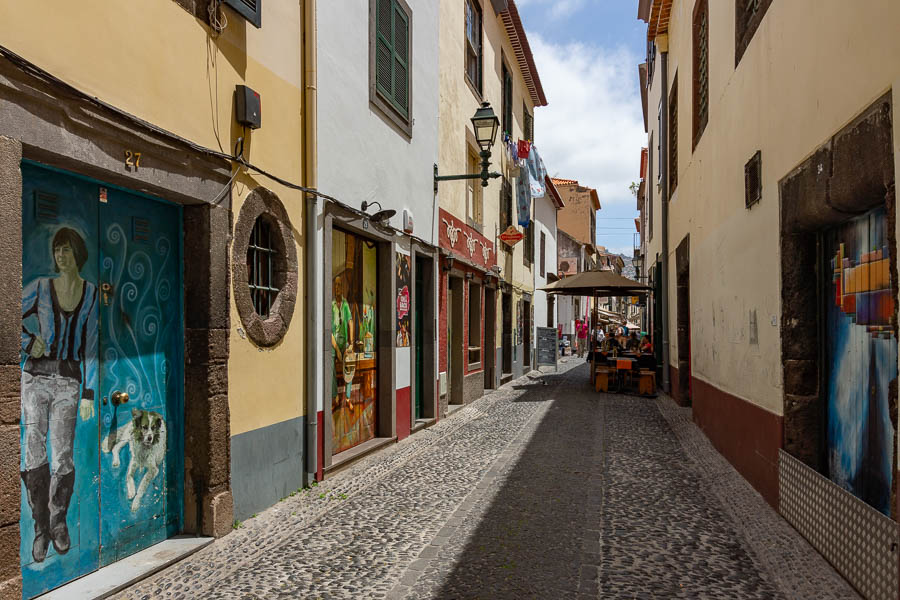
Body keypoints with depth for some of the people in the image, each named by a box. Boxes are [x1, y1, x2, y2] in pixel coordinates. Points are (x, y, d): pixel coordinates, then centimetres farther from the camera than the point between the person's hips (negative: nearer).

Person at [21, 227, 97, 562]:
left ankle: (59, 521, 19)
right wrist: (29, 343, -4)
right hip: (36, 375, 0)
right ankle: (41, 527, 13)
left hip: (69, 380, 0)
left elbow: (91, 346, 4)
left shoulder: (91, 294, 4)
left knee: (63, 456, -2)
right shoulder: (40, 287, 3)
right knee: (34, 453, -2)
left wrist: (89, 394, 2)